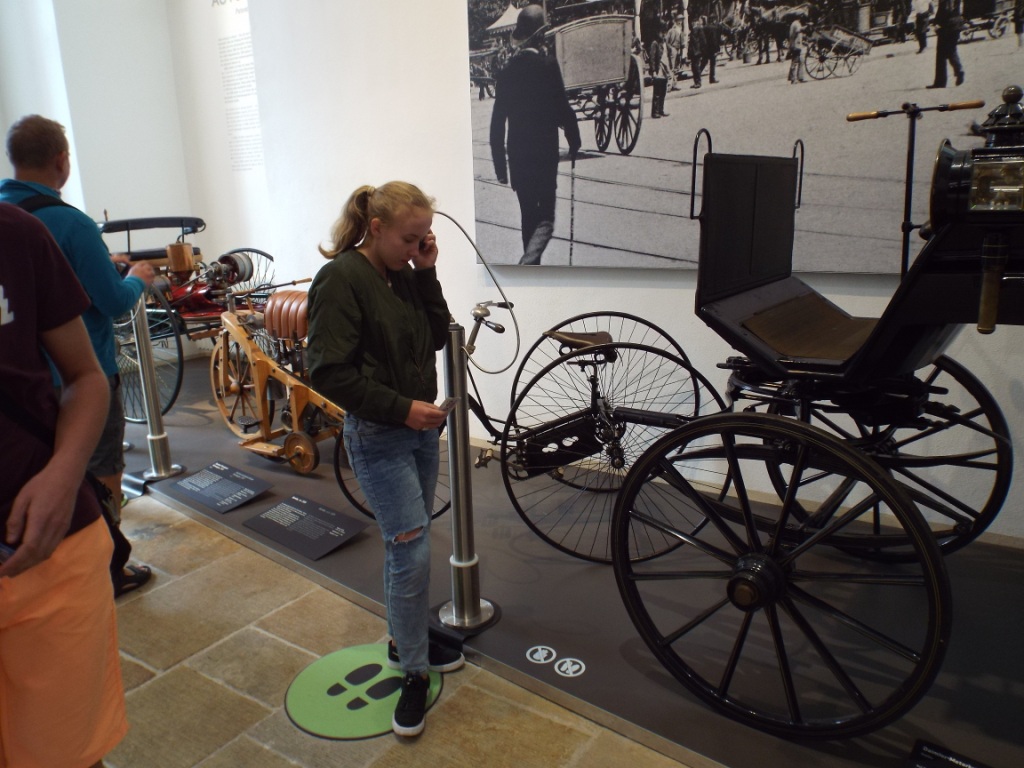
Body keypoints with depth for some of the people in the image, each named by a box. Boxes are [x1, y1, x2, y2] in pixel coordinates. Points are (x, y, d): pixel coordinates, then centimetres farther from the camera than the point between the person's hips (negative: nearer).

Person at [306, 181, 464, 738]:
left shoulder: (406, 275, 7)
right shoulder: (341, 279, -16)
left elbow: (437, 337, 6)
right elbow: (329, 373, -19)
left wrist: (428, 274, -4)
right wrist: (401, 406, -20)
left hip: (420, 428, 8)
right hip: (377, 436, -7)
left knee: (410, 547, 17)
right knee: (411, 551, -6)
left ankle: (407, 639, 36)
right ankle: (414, 674, 10)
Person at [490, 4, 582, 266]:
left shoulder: (506, 71, 3)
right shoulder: (549, 66, -10)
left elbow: (497, 123, 3)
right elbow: (564, 111, -11)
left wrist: (500, 165, 9)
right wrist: (575, 144, 6)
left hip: (517, 156, 5)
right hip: (545, 156, -4)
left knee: (529, 217, 17)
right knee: (545, 220, 0)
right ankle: (526, 265, -23)